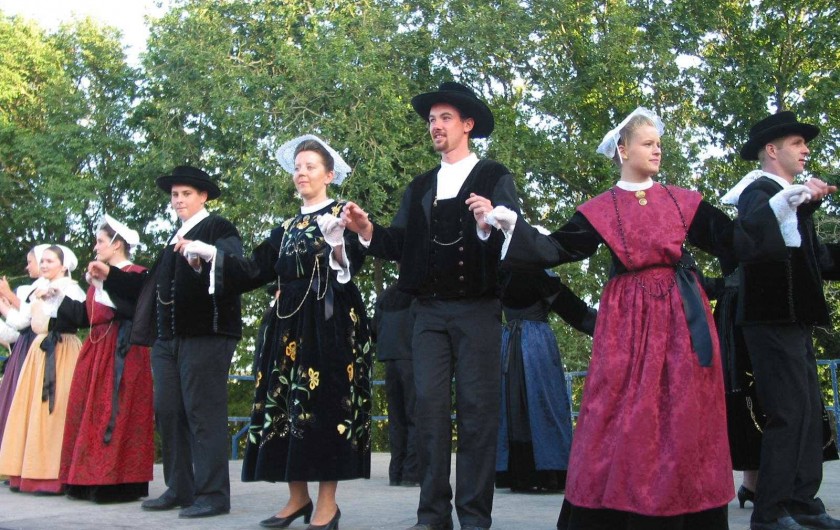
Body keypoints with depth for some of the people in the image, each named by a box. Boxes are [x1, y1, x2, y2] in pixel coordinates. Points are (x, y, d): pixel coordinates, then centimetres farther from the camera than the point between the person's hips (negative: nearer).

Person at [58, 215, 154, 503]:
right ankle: (94, 480, 10)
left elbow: (135, 309, -20)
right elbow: (85, 315, 19)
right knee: (93, 413, 6)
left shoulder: (135, 274, -5)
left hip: (122, 353, -9)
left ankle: (117, 481, -6)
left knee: (115, 415, -9)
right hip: (96, 352, 9)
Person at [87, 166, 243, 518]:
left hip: (205, 334, -8)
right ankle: (179, 489, 19)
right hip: (167, 337, 8)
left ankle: (213, 495, -3)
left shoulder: (219, 229, -1)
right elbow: (151, 286, 22)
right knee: (168, 413, 9)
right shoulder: (174, 239, 23)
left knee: (203, 413, -7)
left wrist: (201, 257, -38)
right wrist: (110, 275, 20)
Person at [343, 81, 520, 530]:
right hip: (430, 311, 4)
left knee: (477, 410, 0)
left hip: (478, 309, -4)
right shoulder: (419, 187, 17)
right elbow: (401, 244, 6)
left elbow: (511, 238, -9)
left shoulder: (494, 177, 3)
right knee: (430, 407, 2)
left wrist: (488, 226, -30)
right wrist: (368, 231, -11)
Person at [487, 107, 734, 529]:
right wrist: (514, 226, -11)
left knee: (682, 412, 3)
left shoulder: (682, 201, 7)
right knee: (623, 412, -1)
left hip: (681, 316, 2)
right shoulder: (600, 210, 3)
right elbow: (557, 249, 0)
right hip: (628, 319, -1)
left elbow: (732, 239, 7)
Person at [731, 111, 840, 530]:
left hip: (794, 319, 10)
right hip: (772, 318, -10)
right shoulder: (759, 193, -10)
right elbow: (749, 243, -30)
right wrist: (791, 199, -36)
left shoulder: (792, 197, 19)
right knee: (789, 413, -9)